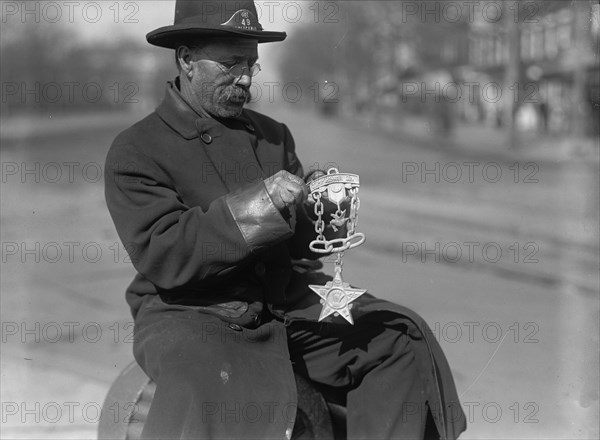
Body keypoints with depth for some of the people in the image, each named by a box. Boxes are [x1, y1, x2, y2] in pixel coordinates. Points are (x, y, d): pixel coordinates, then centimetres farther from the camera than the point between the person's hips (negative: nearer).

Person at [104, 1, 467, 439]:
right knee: (214, 396, -37)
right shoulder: (136, 150, -6)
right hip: (189, 317, -6)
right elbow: (161, 256, -18)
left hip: (284, 305, 6)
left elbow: (303, 242, 14)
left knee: (400, 338, -1)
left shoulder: (273, 135, 14)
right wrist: (256, 206, -25)